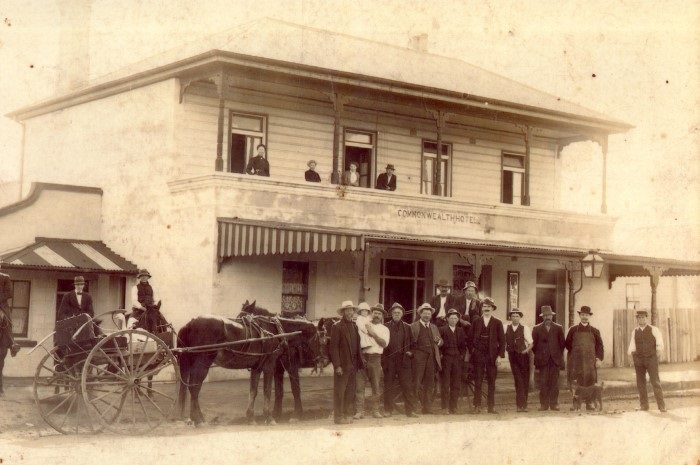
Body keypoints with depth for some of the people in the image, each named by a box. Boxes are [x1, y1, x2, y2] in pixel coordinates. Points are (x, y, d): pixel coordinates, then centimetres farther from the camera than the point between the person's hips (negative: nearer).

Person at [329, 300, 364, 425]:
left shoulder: (354, 326, 14)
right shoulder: (337, 327, -8)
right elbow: (333, 347, -12)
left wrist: (359, 361, 9)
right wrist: (337, 365, -17)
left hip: (353, 365, 7)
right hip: (342, 365, -7)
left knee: (350, 392, 11)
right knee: (339, 391, -1)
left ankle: (345, 415, 20)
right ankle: (338, 417, 6)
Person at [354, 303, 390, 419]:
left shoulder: (384, 329, 14)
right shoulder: (364, 324, 13)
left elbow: (384, 343, -2)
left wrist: (373, 334, -9)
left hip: (375, 358, 1)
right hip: (362, 357, -1)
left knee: (376, 386, 3)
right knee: (359, 385, -4)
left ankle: (375, 410, 12)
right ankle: (359, 411, -1)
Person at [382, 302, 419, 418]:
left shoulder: (407, 327, 13)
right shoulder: (385, 326, 7)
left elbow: (410, 343, 17)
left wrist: (410, 352, -1)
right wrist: (383, 359, -3)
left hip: (403, 360, 1)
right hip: (389, 360, -1)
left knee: (407, 384, -4)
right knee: (389, 386, 3)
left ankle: (410, 410, 0)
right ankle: (388, 409, 11)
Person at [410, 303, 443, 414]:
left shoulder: (434, 327, 21)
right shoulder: (413, 326, 5)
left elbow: (440, 342, 22)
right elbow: (410, 342, -1)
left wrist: (439, 341, 1)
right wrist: (411, 352, -18)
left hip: (431, 358, 5)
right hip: (419, 358, -5)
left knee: (429, 384, 4)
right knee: (417, 383, -6)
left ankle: (428, 408, 8)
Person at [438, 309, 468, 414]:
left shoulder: (461, 330, 14)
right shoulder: (442, 330, 3)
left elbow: (464, 345, 13)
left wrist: (463, 355, 2)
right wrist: (440, 355, -10)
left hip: (457, 359, 3)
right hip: (445, 359, -3)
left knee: (456, 385, 3)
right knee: (445, 384, -3)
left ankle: (453, 407, 8)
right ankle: (445, 407, -1)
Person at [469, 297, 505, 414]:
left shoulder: (497, 323, 6)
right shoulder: (476, 321, 8)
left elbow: (502, 340, 4)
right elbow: (471, 338, 7)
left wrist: (500, 355, -4)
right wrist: (470, 352, -2)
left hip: (492, 356, 0)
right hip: (478, 355, 0)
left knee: (491, 382, 3)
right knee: (478, 382, 0)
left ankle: (491, 406, 8)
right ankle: (477, 406, 3)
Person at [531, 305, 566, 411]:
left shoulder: (558, 328, 10)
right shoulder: (537, 329, 8)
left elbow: (562, 343, 11)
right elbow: (534, 344, 8)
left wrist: (558, 354, 7)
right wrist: (538, 356, 4)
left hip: (555, 359, 0)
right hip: (543, 359, 0)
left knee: (554, 382, -2)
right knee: (543, 383, -5)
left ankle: (554, 404, 2)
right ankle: (544, 405, -3)